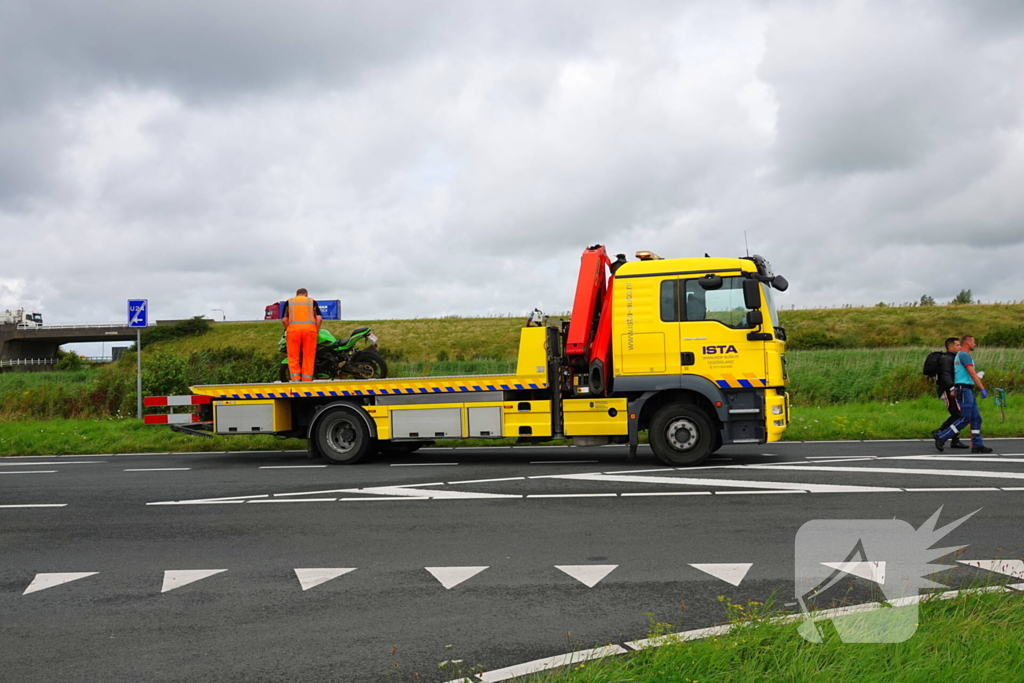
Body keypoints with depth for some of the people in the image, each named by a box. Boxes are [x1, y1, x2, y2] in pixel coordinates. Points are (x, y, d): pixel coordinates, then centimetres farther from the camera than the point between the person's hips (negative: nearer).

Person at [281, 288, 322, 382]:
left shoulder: (289, 302, 18)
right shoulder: (312, 301, 17)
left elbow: (284, 319, 6)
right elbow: (319, 318, 5)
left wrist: (287, 330, 19)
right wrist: (317, 331, 14)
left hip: (293, 329, 0)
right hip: (310, 328, 0)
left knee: (293, 358, 3)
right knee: (308, 358, 3)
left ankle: (295, 381, -8)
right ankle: (306, 382, 1)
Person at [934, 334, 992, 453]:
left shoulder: (959, 355, 21)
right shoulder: (964, 355, -12)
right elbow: (972, 374, -17)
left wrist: (954, 390, 23)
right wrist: (983, 389, -17)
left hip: (968, 391, 10)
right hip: (964, 390, -10)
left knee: (976, 418, 6)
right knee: (965, 419, -10)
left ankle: (977, 445, 5)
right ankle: (941, 437, -7)